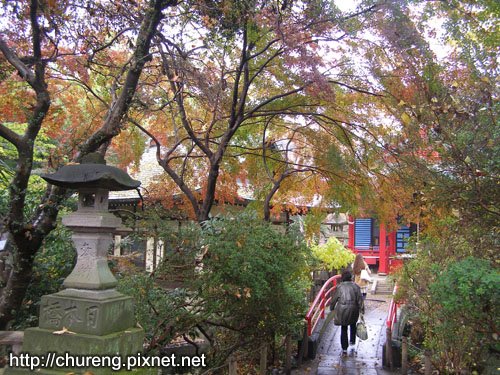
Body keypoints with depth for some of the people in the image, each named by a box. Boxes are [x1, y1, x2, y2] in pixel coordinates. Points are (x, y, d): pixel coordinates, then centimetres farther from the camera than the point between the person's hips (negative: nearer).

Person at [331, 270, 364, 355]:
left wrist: (332, 308, 15)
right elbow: (360, 299, -4)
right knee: (353, 325, 29)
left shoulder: (339, 287, -3)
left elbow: (334, 299, 2)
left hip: (341, 310, -1)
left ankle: (344, 349, 10)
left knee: (343, 329, 9)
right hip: (353, 310, 1)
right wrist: (362, 311, 1)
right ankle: (352, 341, 39)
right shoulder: (355, 286, -3)